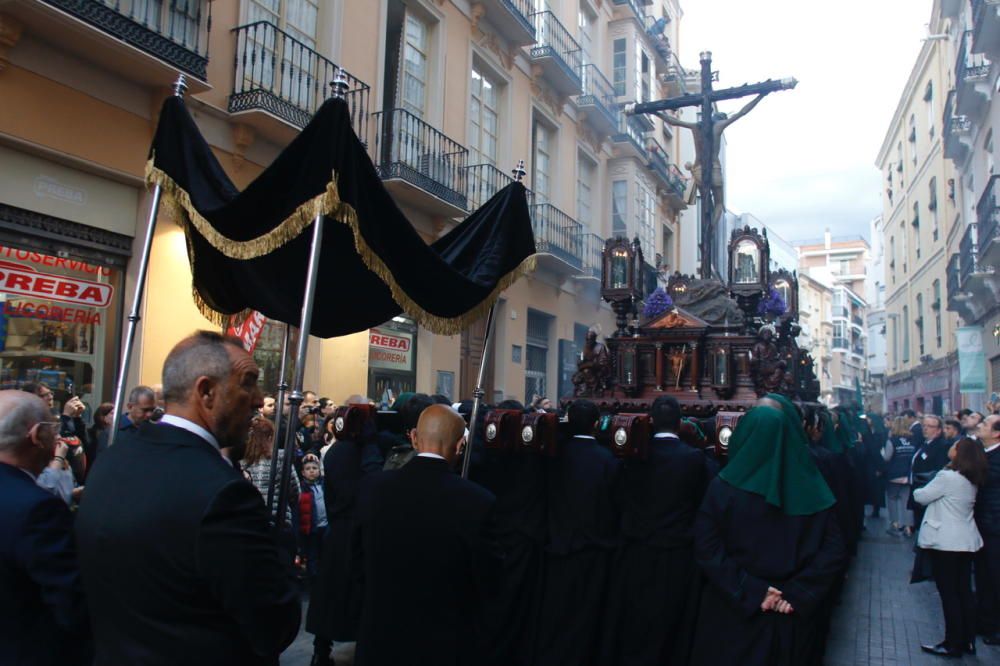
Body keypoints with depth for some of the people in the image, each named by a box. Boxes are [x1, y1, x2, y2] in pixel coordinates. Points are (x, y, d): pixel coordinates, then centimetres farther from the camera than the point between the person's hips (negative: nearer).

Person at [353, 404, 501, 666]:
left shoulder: (373, 487, -11)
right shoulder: (478, 501, -22)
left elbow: (362, 565, 2)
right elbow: (487, 581, -10)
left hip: (381, 638, 3)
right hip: (448, 644, -2)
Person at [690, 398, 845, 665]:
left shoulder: (723, 486, -11)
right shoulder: (812, 489, -4)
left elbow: (706, 548, -16)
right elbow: (833, 550, -7)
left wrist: (749, 591, -15)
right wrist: (798, 594, -10)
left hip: (733, 615, -2)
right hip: (794, 617, 2)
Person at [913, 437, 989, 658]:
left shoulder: (947, 477, -19)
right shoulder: (971, 480, 7)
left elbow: (921, 497, -10)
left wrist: (917, 491, 9)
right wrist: (927, 490, 11)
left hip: (946, 541, -8)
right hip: (966, 540, 8)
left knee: (948, 593, 0)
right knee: (964, 591, 13)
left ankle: (953, 644, 6)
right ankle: (968, 641, 20)